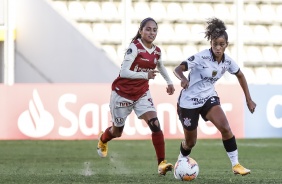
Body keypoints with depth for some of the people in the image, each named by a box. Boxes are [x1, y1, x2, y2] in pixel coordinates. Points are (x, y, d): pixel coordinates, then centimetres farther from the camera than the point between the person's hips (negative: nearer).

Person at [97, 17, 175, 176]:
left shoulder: (157, 51, -1)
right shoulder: (135, 48, -21)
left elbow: (160, 67, 24)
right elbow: (124, 72, -30)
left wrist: (169, 82, 18)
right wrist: (146, 75, -39)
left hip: (142, 93, 4)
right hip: (123, 92, -4)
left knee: (155, 125, -18)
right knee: (117, 131, 14)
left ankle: (162, 163, -17)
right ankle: (103, 140, 51)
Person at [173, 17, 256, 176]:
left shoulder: (227, 61, -7)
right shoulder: (201, 57, -23)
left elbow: (240, 75, 12)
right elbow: (177, 69, -29)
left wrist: (249, 99, 12)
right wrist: (183, 78, -52)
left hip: (208, 97, 4)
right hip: (189, 100, -4)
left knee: (225, 128, -21)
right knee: (191, 142, 9)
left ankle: (236, 165, -13)